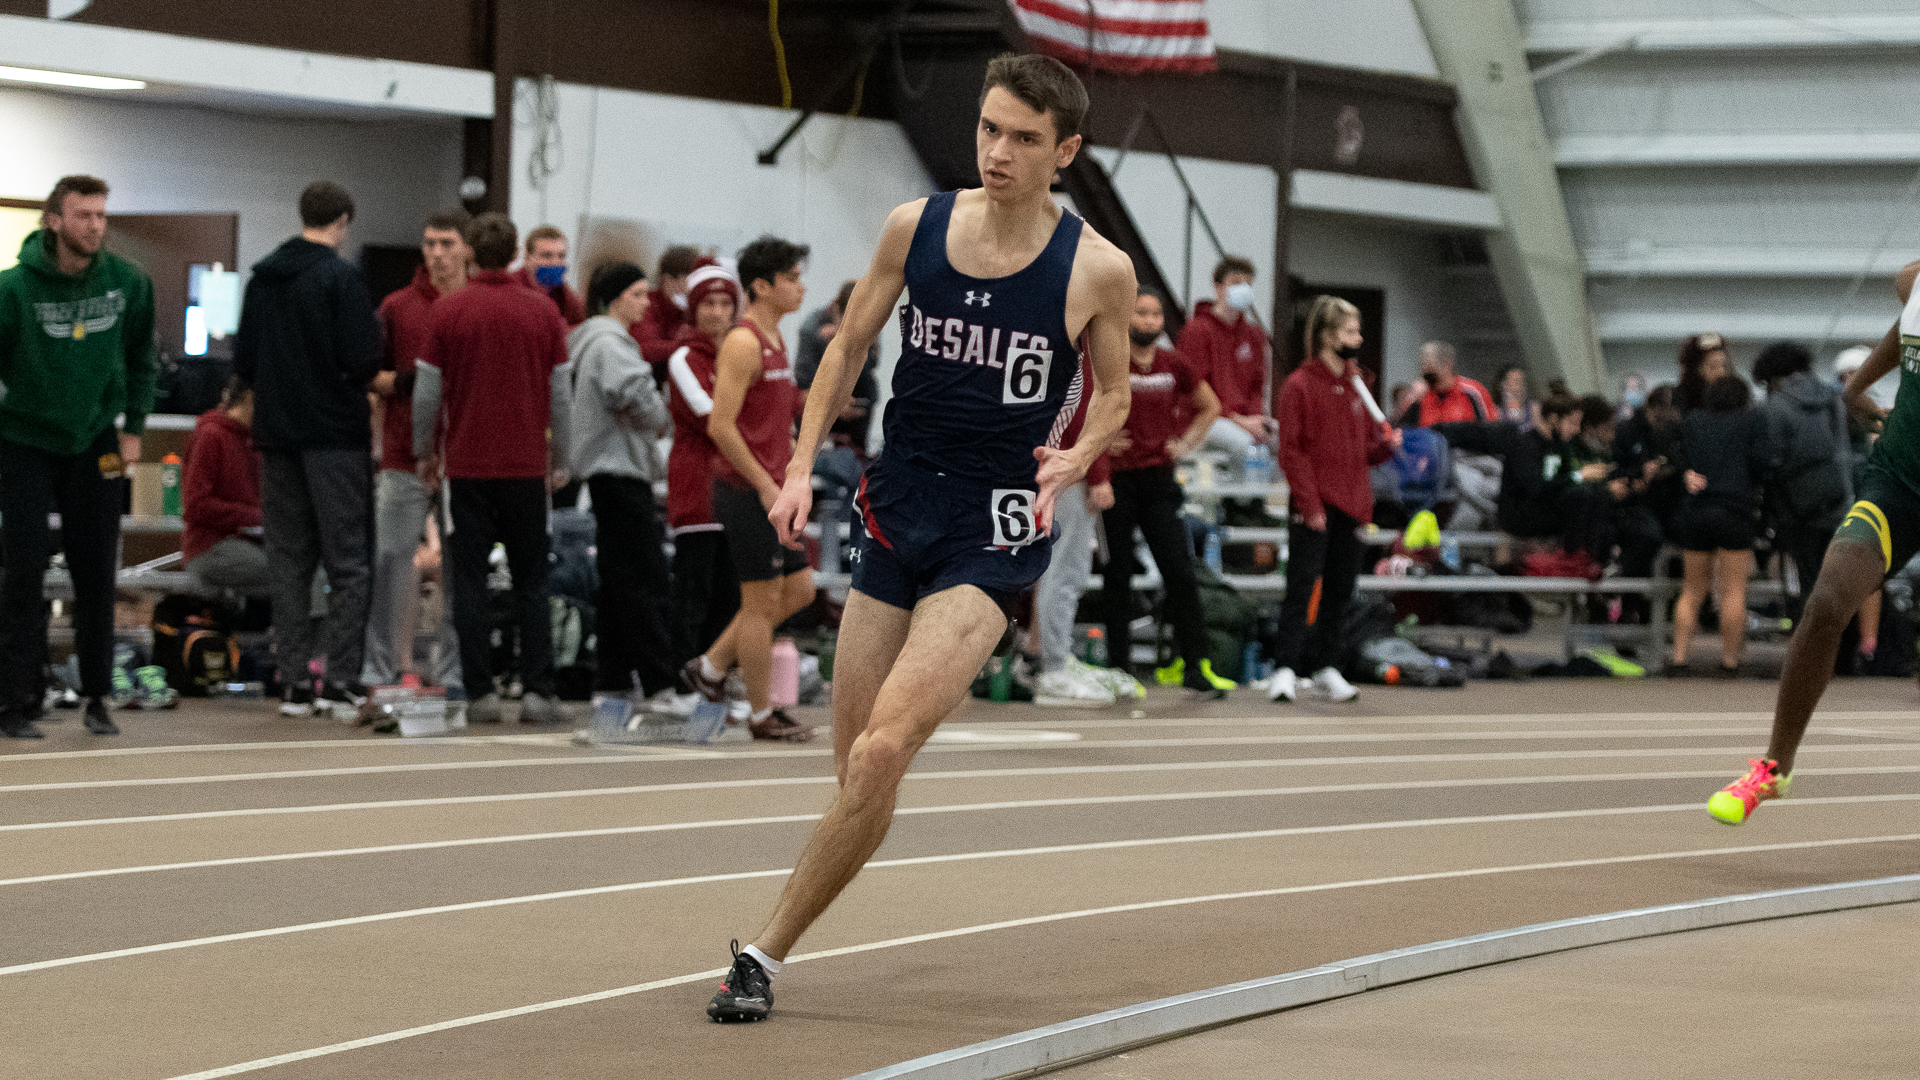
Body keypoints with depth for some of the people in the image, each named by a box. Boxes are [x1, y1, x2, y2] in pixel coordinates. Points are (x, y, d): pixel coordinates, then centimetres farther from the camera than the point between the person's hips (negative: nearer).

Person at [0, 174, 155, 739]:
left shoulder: (128, 283, -5)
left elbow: (142, 359, 9)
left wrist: (133, 427, 5)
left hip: (95, 446, 3)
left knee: (97, 575, 4)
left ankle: (98, 697, 14)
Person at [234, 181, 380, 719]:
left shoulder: (262, 278, 8)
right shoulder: (340, 277, -11)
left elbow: (243, 362, 9)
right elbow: (362, 361, -16)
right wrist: (367, 376, 5)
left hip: (276, 433, 5)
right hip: (336, 433, -5)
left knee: (289, 561, 9)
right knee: (347, 560, 0)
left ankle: (295, 679, 8)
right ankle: (339, 678, -5)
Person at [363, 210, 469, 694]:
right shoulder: (398, 306, 8)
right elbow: (369, 372, 8)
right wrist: (402, 382, -11)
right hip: (405, 455, 0)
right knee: (388, 558, -3)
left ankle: (455, 674, 7)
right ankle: (380, 669, 3)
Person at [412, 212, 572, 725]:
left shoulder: (448, 311, -3)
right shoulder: (542, 311, 0)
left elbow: (427, 391, 1)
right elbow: (561, 394, 3)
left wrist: (425, 451, 16)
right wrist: (561, 460, 14)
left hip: (467, 465, -1)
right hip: (526, 465, 1)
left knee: (469, 582, 4)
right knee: (531, 582, 7)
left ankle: (481, 692, 0)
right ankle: (537, 691, 0)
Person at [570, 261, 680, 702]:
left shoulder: (592, 339, 19)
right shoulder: (609, 343, -14)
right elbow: (636, 397, -27)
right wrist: (661, 421, -7)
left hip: (608, 470, 11)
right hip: (619, 469, -11)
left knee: (618, 579, 13)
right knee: (647, 579, -11)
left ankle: (613, 678, 16)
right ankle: (659, 681, -12)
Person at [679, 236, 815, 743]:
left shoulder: (773, 341, 15)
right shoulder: (743, 343, -15)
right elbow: (721, 426, -21)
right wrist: (766, 486, -21)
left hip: (768, 489, 10)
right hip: (745, 491, -10)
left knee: (798, 589, 12)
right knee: (763, 601, -3)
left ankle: (711, 667, 20)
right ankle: (762, 714, 7)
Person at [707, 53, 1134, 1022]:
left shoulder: (1098, 270, -7)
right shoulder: (916, 226, 1)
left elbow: (1113, 393, 8)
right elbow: (850, 343, 14)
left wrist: (1075, 458, -12)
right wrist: (802, 465, 5)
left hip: (997, 532, -4)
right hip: (898, 506, 4)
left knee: (883, 748, -19)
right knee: (855, 765, 8)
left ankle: (765, 952, -11)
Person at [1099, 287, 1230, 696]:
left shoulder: (1174, 366, 6)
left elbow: (1210, 406, 21)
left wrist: (1186, 442, 10)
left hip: (1159, 480, 3)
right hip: (1116, 478, -3)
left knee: (1181, 573, -3)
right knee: (1118, 575, 2)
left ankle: (1195, 665, 1)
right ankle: (1120, 666, 10)